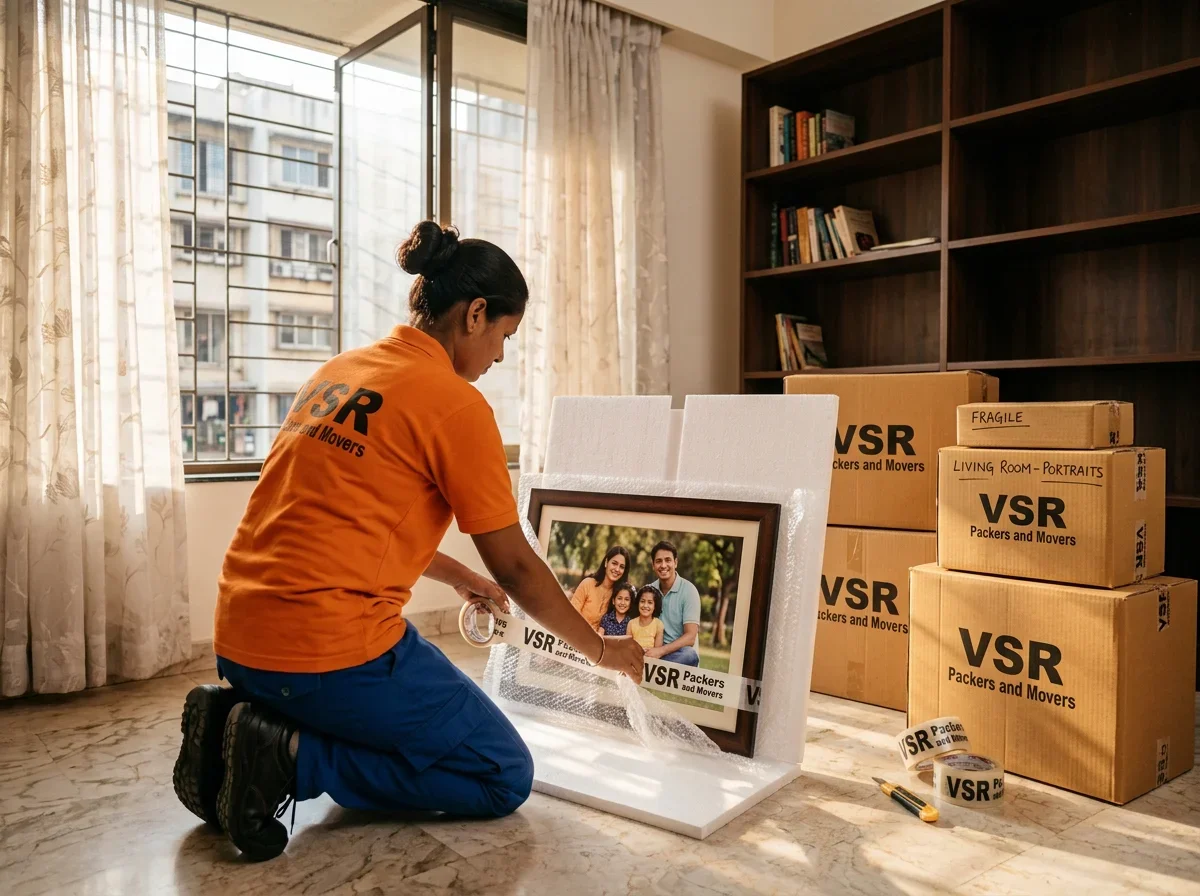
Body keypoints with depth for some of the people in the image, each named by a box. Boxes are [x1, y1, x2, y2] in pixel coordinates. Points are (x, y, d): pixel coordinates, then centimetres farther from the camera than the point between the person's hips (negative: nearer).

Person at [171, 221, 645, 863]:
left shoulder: (338, 371, 13)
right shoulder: (457, 404, -11)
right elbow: (515, 566, -6)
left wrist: (458, 578, 30)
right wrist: (602, 650, 9)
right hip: (334, 647, -9)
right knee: (506, 779, 6)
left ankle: (239, 719, 10)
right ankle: (295, 754, -8)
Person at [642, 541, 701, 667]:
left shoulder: (688, 590, -9)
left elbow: (690, 637, -15)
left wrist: (661, 651, -26)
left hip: (681, 651, -2)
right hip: (656, 649, 2)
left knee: (689, 655, -38)